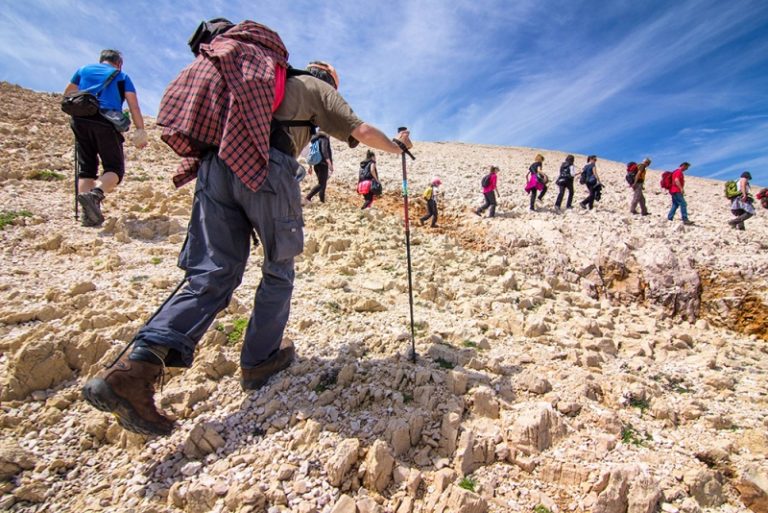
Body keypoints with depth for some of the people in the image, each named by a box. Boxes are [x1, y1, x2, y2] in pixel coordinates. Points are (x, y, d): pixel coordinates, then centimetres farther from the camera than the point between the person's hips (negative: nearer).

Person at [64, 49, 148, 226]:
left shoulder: (84, 70, 25)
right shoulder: (122, 77, 16)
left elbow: (67, 94, 34)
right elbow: (134, 106, 1)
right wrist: (140, 131, -2)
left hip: (80, 121, 4)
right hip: (105, 122, -4)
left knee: (86, 168, 7)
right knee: (115, 168, -2)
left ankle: (88, 214, -4)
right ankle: (96, 193, -33)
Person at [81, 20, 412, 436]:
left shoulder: (262, 75, 38)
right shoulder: (318, 88, 22)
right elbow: (361, 131, 13)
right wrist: (397, 145, 29)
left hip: (213, 164, 6)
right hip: (265, 168, -5)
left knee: (212, 275, 2)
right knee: (278, 270, 12)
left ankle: (137, 366, -12)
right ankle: (259, 361, 20)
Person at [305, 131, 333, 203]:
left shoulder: (316, 140, 17)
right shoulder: (324, 139, -8)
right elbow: (324, 150, -25)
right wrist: (330, 163, -32)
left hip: (316, 165, 9)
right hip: (323, 164, -9)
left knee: (323, 183, 15)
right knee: (321, 184, -7)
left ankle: (322, 200, 14)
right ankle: (308, 197, -15)